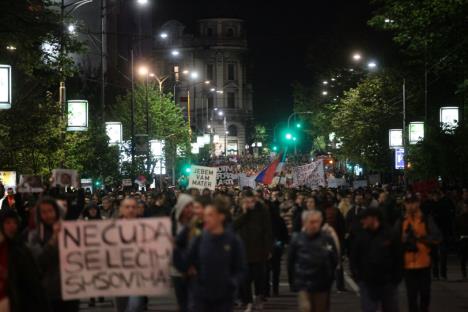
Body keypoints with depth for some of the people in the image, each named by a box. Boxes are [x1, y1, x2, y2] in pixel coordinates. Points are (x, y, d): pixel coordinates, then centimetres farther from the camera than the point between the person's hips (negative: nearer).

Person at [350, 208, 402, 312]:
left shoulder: (391, 234, -7)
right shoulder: (361, 236, -1)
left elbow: (398, 258, -3)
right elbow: (353, 257, 7)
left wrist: (396, 278, -6)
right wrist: (357, 275, -3)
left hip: (388, 283, -1)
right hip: (367, 283, 1)